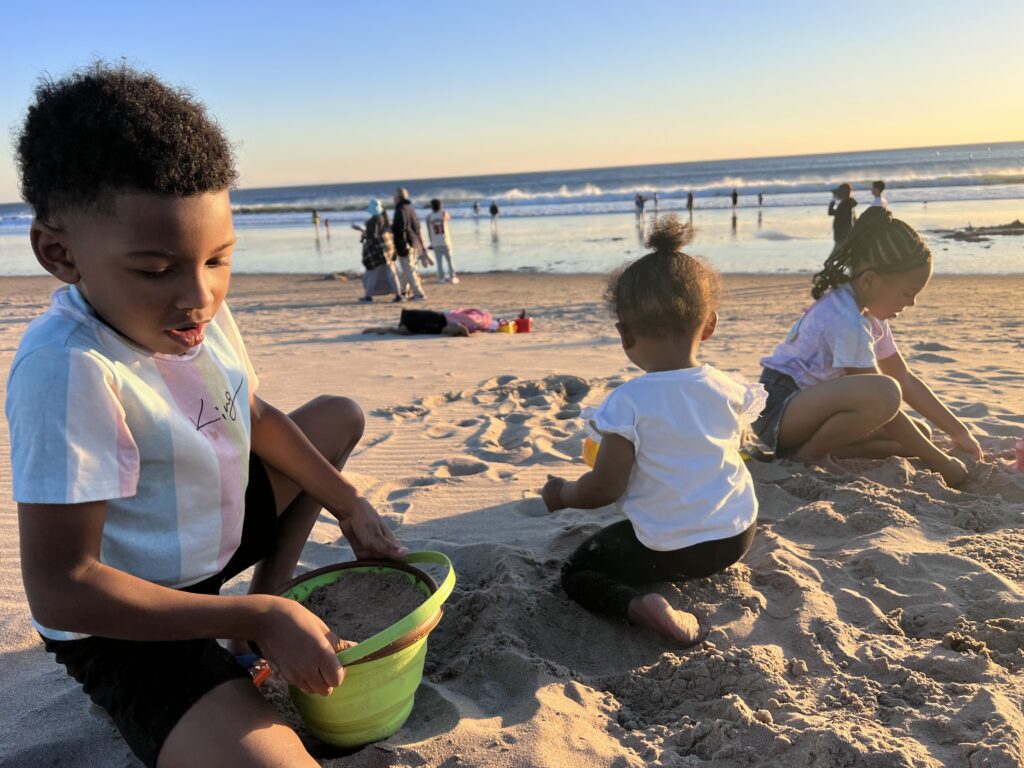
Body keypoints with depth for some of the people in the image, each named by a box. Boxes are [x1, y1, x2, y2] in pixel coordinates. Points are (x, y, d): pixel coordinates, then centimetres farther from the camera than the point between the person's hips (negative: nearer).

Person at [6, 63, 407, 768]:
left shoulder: (197, 313, -8)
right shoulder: (70, 370, -32)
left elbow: (256, 416, 9)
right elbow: (59, 589, -29)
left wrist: (349, 506, 5)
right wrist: (258, 622, -28)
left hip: (212, 538, 8)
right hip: (124, 624, -8)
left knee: (340, 417, 18)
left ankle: (273, 585, 13)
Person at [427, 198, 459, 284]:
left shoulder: (429, 217, -3)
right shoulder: (444, 213, -5)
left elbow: (429, 231, 0)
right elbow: (449, 219, 18)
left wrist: (431, 242, 9)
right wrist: (443, 210, 27)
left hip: (435, 243, 1)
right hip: (446, 241, -1)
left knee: (439, 261, 5)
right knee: (450, 260, 7)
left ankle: (442, 278, 6)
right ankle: (453, 277, 8)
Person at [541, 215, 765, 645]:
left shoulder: (627, 404, -21)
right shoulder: (730, 391, -6)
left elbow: (605, 489, -15)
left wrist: (563, 494, 5)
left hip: (667, 551, -7)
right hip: (738, 535, 7)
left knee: (576, 573, 11)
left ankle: (639, 605, -13)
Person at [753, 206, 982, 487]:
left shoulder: (870, 313, 8)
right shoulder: (847, 322, -23)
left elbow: (906, 380, 13)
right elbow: (881, 398, -21)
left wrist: (958, 431, 8)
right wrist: (940, 462, -14)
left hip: (811, 406, 10)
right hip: (778, 410, -10)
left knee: (918, 435, 7)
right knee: (883, 391, -33)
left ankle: (814, 446, -2)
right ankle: (807, 455, -13)